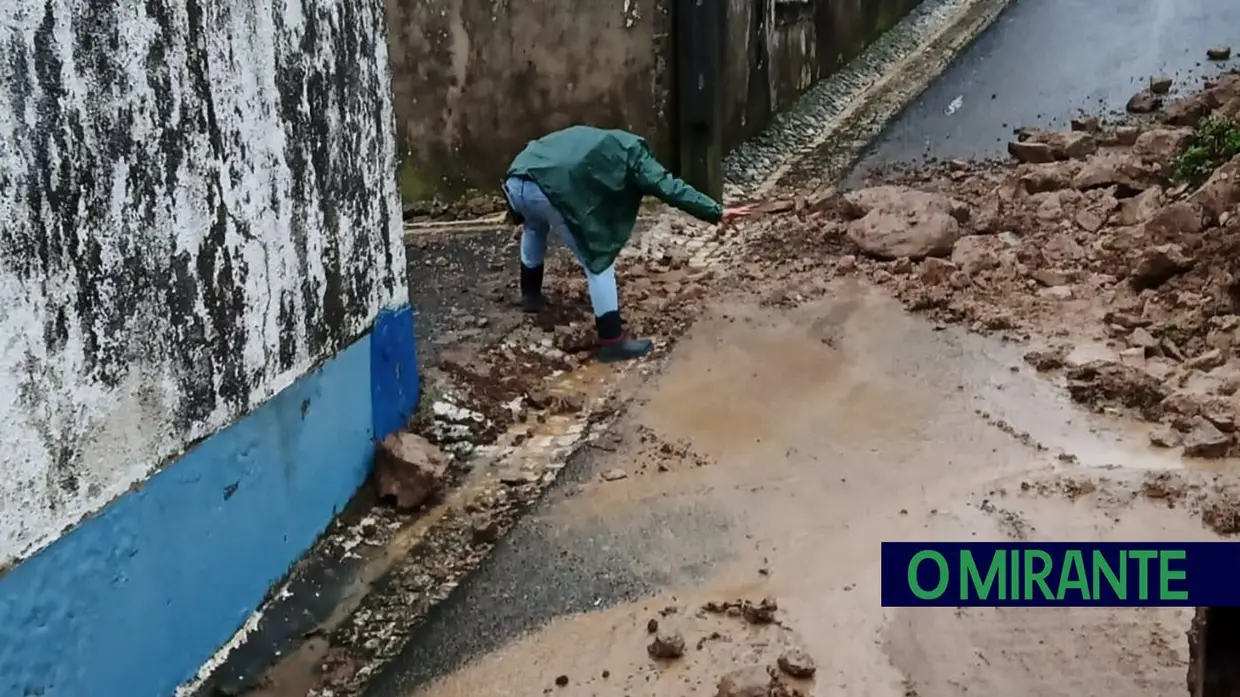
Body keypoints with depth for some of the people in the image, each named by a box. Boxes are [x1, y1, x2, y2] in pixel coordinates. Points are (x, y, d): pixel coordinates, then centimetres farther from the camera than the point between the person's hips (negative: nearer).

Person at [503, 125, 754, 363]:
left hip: (516, 181, 7)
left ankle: (531, 295, 53)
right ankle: (613, 341, 6)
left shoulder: (588, 139, 38)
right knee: (598, 260, 7)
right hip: (550, 190, -7)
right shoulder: (629, 149, 17)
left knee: (534, 228, 41)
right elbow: (667, 186, 5)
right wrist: (716, 212, 3)